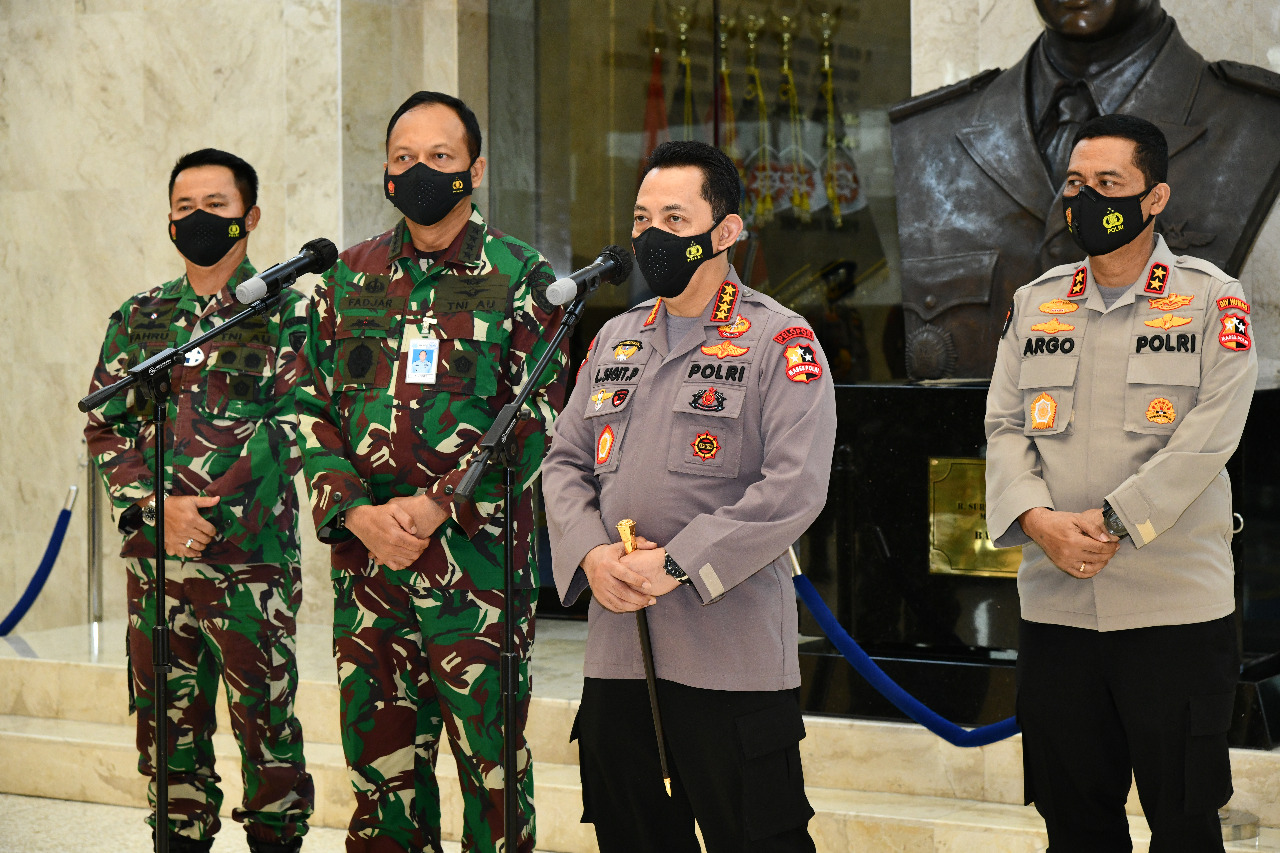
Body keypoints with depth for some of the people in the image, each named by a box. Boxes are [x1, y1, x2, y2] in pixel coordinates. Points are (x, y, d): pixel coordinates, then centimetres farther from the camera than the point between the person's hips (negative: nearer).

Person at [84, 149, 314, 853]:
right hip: (153, 552, 4)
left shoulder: (286, 312, 2)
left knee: (264, 715, 0)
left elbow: (290, 425, -8)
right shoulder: (137, 318, 14)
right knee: (167, 717, 8)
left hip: (252, 550, -4)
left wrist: (211, 509, -14)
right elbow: (104, 424, 9)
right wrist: (153, 507, -7)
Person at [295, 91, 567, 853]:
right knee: (380, 755, 10)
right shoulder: (350, 277, 12)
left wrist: (438, 506, -13)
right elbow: (315, 408, 10)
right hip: (365, 557, 4)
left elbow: (536, 418, -6)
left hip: (477, 557, -4)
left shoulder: (519, 277, 0)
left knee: (490, 756, 1)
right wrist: (355, 511, -6)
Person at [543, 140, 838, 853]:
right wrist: (591, 554, -6)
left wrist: (675, 564, -18)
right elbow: (566, 464, 15)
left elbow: (795, 488, -15)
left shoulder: (780, 341, -5)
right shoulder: (615, 339, 16)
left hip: (732, 653, -6)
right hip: (615, 645, 6)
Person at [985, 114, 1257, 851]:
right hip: (1055, 603, 4)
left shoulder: (1214, 302, -2)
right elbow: (1006, 426, 7)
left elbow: (1206, 439, -11)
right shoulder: (1035, 304, 12)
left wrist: (1108, 523, -17)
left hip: (1176, 603, -4)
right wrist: (1039, 521, -11)